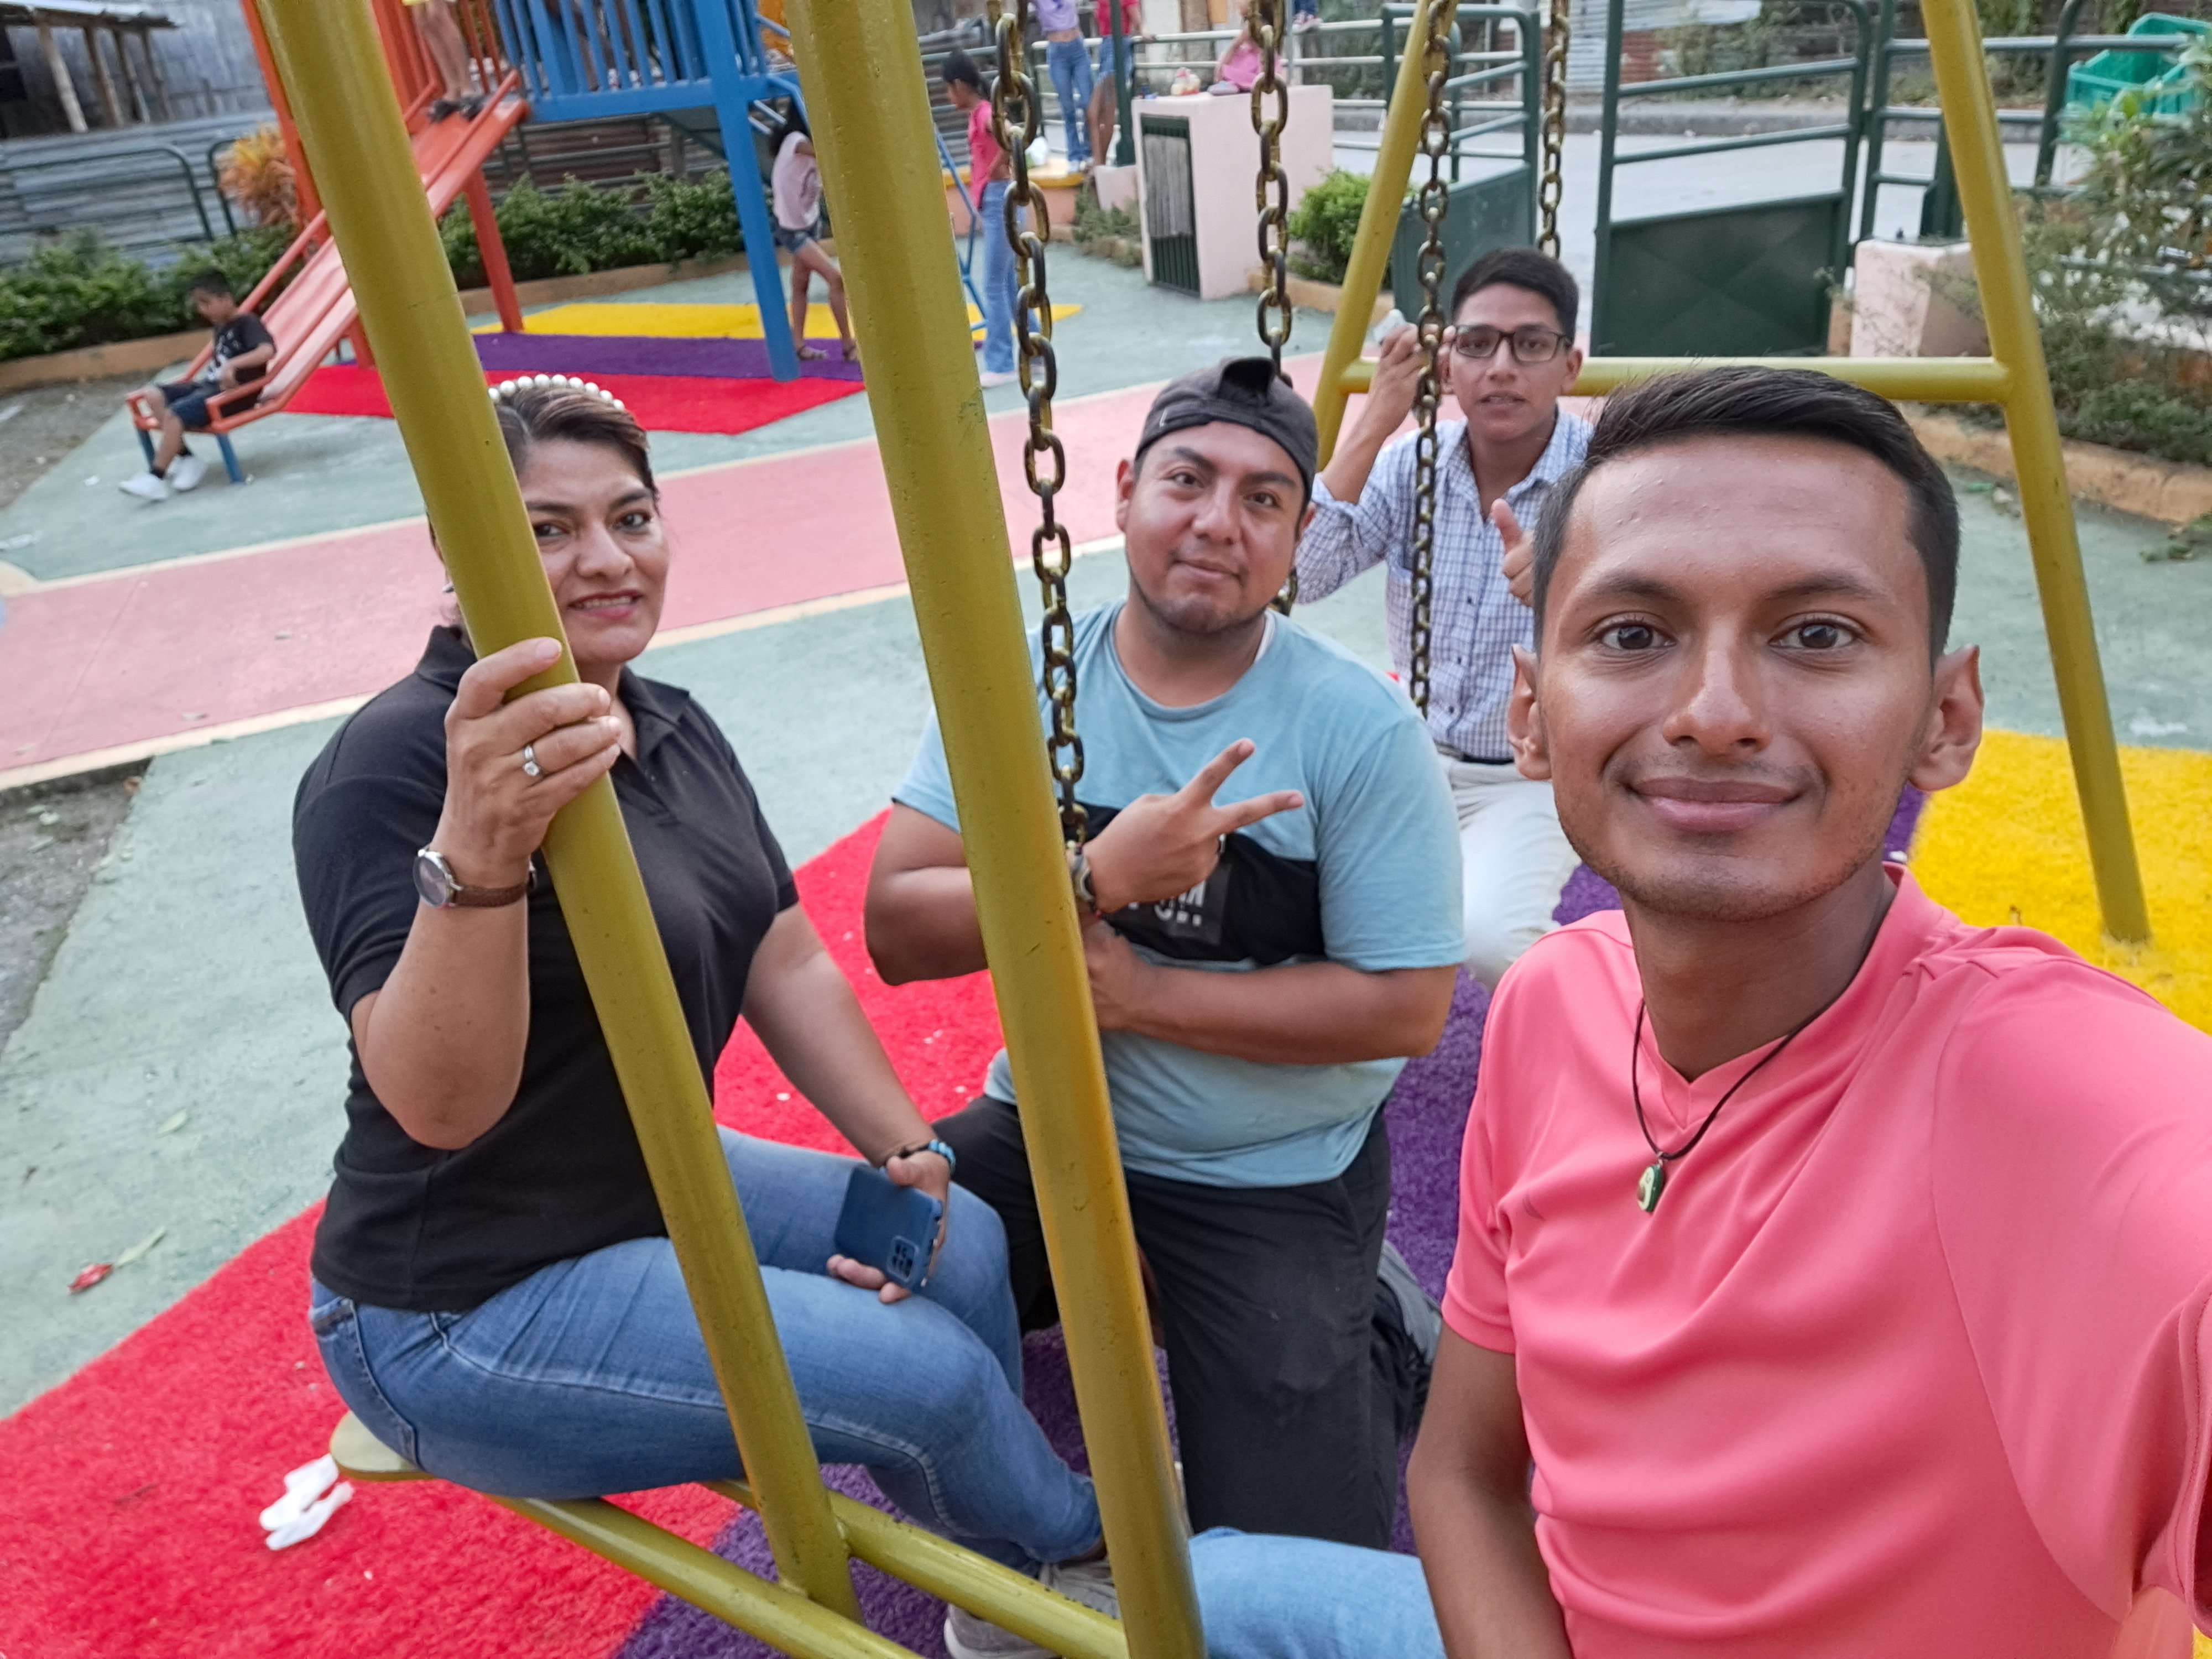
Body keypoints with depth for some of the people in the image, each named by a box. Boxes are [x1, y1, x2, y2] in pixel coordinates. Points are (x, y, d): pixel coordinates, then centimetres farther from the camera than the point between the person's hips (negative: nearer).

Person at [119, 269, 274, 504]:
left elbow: (268, 350, -28)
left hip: (234, 392, -10)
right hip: (208, 385, 10)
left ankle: (155, 479, -16)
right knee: (152, 394, -4)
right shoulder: (220, 326, 17)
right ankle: (187, 459, -10)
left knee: (174, 414, -26)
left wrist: (233, 365, -38)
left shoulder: (247, 323, -9)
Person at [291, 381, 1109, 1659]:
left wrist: (909, 1151, -5)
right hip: (467, 1310, -8)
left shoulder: (674, 728, 2)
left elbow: (787, 964, 4)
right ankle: (1084, 1549, 20)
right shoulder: (395, 763, -23)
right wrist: (476, 860, -48)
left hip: (659, 1182, 8)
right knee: (932, 1372, -14)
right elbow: (435, 1104, -32)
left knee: (965, 1243, -2)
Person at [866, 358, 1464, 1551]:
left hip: (1272, 1181, -3)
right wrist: (1100, 876, -28)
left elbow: (1406, 1009, -15)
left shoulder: (1359, 726, -15)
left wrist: (1146, 995, -19)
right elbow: (894, 929, -12)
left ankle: (1378, 1333, 22)